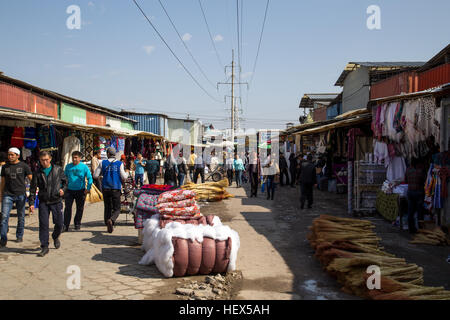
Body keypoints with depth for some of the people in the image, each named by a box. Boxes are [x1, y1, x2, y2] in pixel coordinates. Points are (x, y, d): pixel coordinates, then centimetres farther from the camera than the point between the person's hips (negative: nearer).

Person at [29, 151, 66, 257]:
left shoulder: (58, 170, 2)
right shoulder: (37, 173, 3)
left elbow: (65, 181, 14)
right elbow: (33, 188, 6)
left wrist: (62, 189, -7)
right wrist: (31, 202, 0)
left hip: (56, 201, 0)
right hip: (43, 202, 0)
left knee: (59, 223, 2)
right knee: (43, 224, -3)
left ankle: (55, 237, 34)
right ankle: (44, 247, 6)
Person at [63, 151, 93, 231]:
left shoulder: (84, 167, -2)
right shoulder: (68, 166, 6)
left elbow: (90, 178, 0)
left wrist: (88, 188, -7)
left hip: (80, 190, -1)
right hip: (69, 190, 1)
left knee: (80, 208, 8)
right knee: (68, 208, -8)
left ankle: (77, 223, 25)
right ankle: (65, 225, -5)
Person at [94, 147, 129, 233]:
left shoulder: (103, 163, 1)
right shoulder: (120, 164, -2)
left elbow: (95, 175, 0)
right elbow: (124, 177, -6)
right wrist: (127, 172, 15)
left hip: (106, 188, 2)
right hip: (116, 189, -2)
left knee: (107, 208, 14)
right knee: (117, 209, 4)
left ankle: (109, 227, 12)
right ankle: (111, 220, -25)